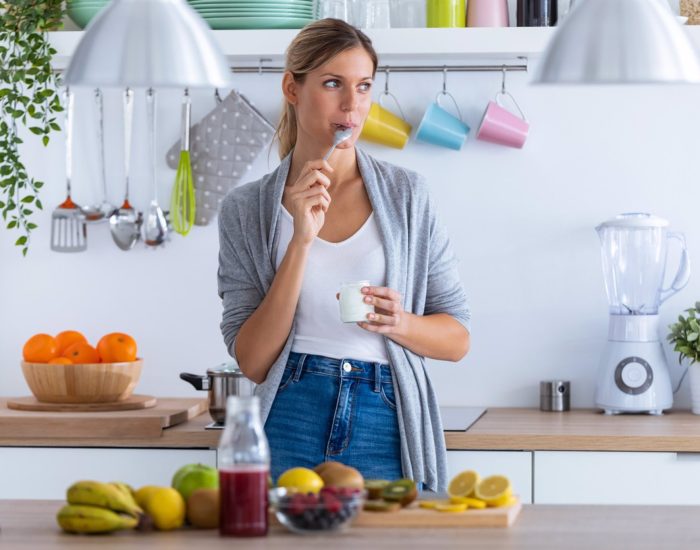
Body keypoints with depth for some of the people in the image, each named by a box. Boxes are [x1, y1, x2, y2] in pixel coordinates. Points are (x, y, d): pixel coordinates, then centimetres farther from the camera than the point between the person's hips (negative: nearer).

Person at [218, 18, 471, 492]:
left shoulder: (406, 193, 5)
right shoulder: (247, 210, 3)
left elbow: (457, 338, 8)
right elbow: (253, 361, -5)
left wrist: (398, 323, -14)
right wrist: (302, 239, -13)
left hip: (388, 434, 1)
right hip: (291, 430, -1)